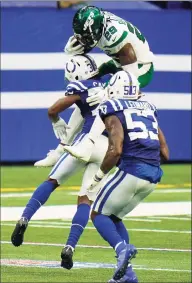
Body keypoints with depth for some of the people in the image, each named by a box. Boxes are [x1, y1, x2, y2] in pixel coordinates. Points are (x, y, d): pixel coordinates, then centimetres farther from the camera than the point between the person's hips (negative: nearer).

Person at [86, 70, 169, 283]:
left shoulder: (113, 111, 0)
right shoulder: (148, 109, 20)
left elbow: (115, 150, -13)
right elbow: (165, 153, 18)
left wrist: (98, 176, -1)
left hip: (131, 170, -7)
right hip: (153, 176, 7)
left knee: (98, 214, 9)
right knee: (113, 217, 21)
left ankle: (122, 248, -20)